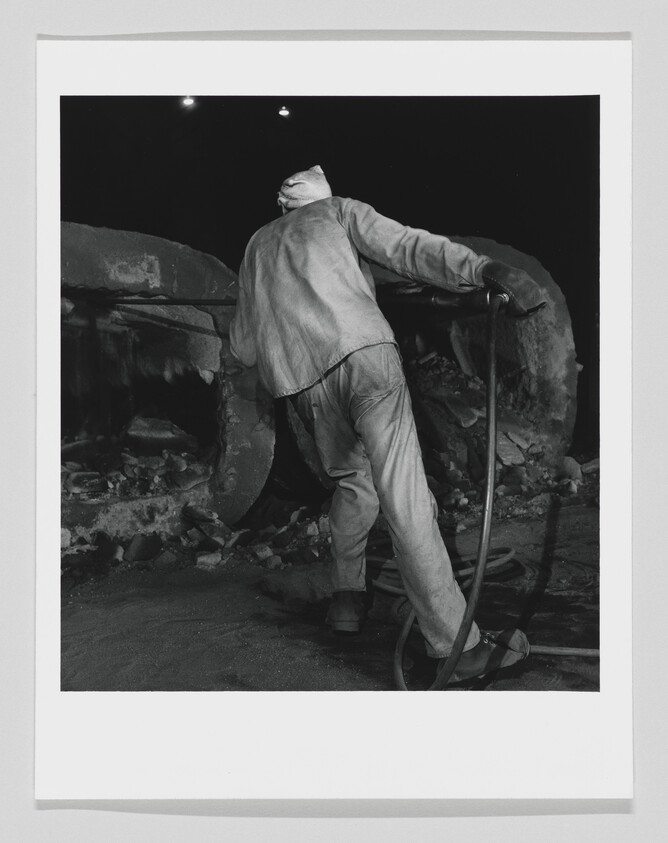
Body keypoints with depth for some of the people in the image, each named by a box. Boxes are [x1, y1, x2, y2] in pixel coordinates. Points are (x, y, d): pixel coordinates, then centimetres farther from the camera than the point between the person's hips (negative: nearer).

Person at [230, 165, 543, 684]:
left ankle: (348, 598, 24)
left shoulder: (257, 246, 33)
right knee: (404, 497, -12)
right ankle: (457, 646, -15)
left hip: (302, 381, 4)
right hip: (363, 353, -4)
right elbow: (408, 247, 1)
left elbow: (243, 347, 29)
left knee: (352, 481, 25)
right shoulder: (338, 211, 22)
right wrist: (487, 270, -11)